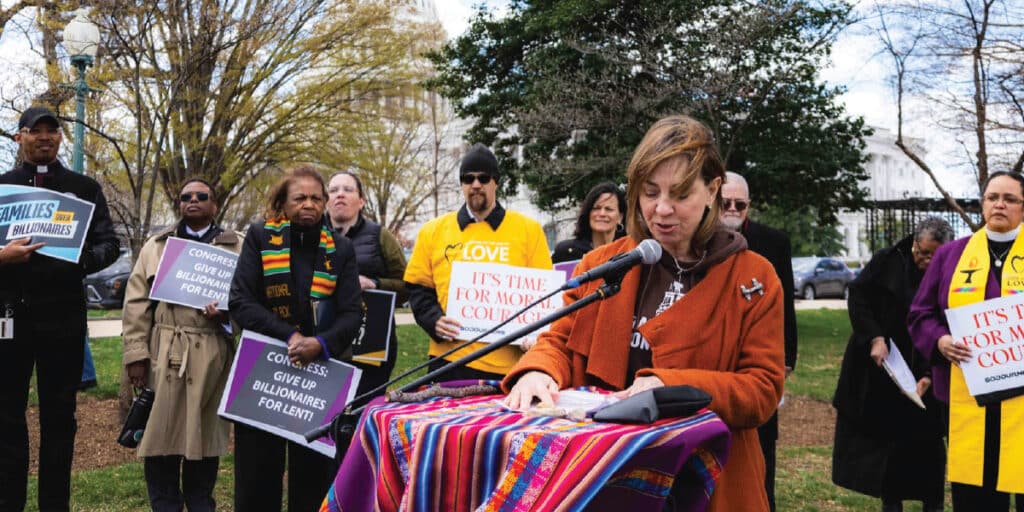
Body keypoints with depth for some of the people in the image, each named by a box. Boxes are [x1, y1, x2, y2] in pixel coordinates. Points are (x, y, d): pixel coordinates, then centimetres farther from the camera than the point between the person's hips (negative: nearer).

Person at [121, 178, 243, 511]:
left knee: (204, 434, 8)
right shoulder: (156, 245, 14)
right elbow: (136, 302, 7)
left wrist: (227, 309, -17)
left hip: (212, 355, 0)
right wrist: (136, 354, -2)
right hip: (163, 353, 1)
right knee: (160, 434, 0)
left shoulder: (237, 246, 10)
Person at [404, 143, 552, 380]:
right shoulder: (433, 231, 9)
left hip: (510, 362, -1)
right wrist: (434, 320, -6)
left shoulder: (528, 229, 5)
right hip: (450, 360, 1)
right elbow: (418, 288, 12)